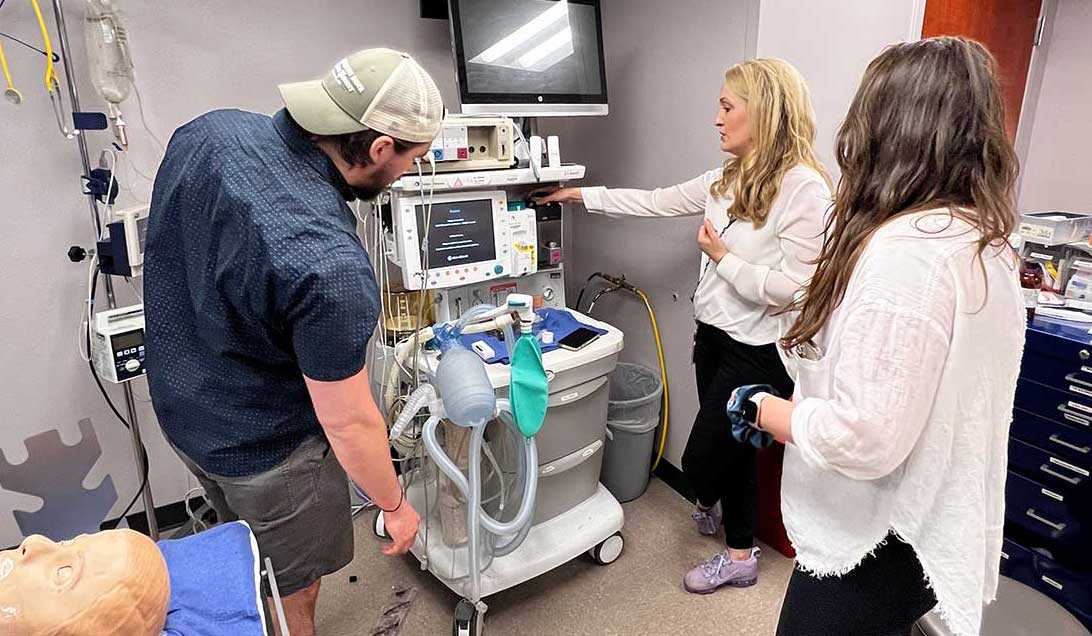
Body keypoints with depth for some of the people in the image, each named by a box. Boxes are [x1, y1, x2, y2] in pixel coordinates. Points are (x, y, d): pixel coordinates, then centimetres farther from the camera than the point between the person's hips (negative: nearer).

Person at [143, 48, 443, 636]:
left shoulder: (207, 131, -13)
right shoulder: (329, 266, -37)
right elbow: (348, 423, -26)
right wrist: (395, 506, -9)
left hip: (180, 405, 8)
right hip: (263, 449, -8)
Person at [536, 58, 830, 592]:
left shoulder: (805, 189, -18)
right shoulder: (727, 179, 5)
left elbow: (788, 289, -22)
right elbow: (655, 202, 12)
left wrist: (722, 255, -15)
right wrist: (580, 195, 13)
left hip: (757, 352, -7)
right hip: (714, 335, 7)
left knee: (701, 461, 4)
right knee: (731, 452, 21)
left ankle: (711, 506, 39)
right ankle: (738, 556, 43)